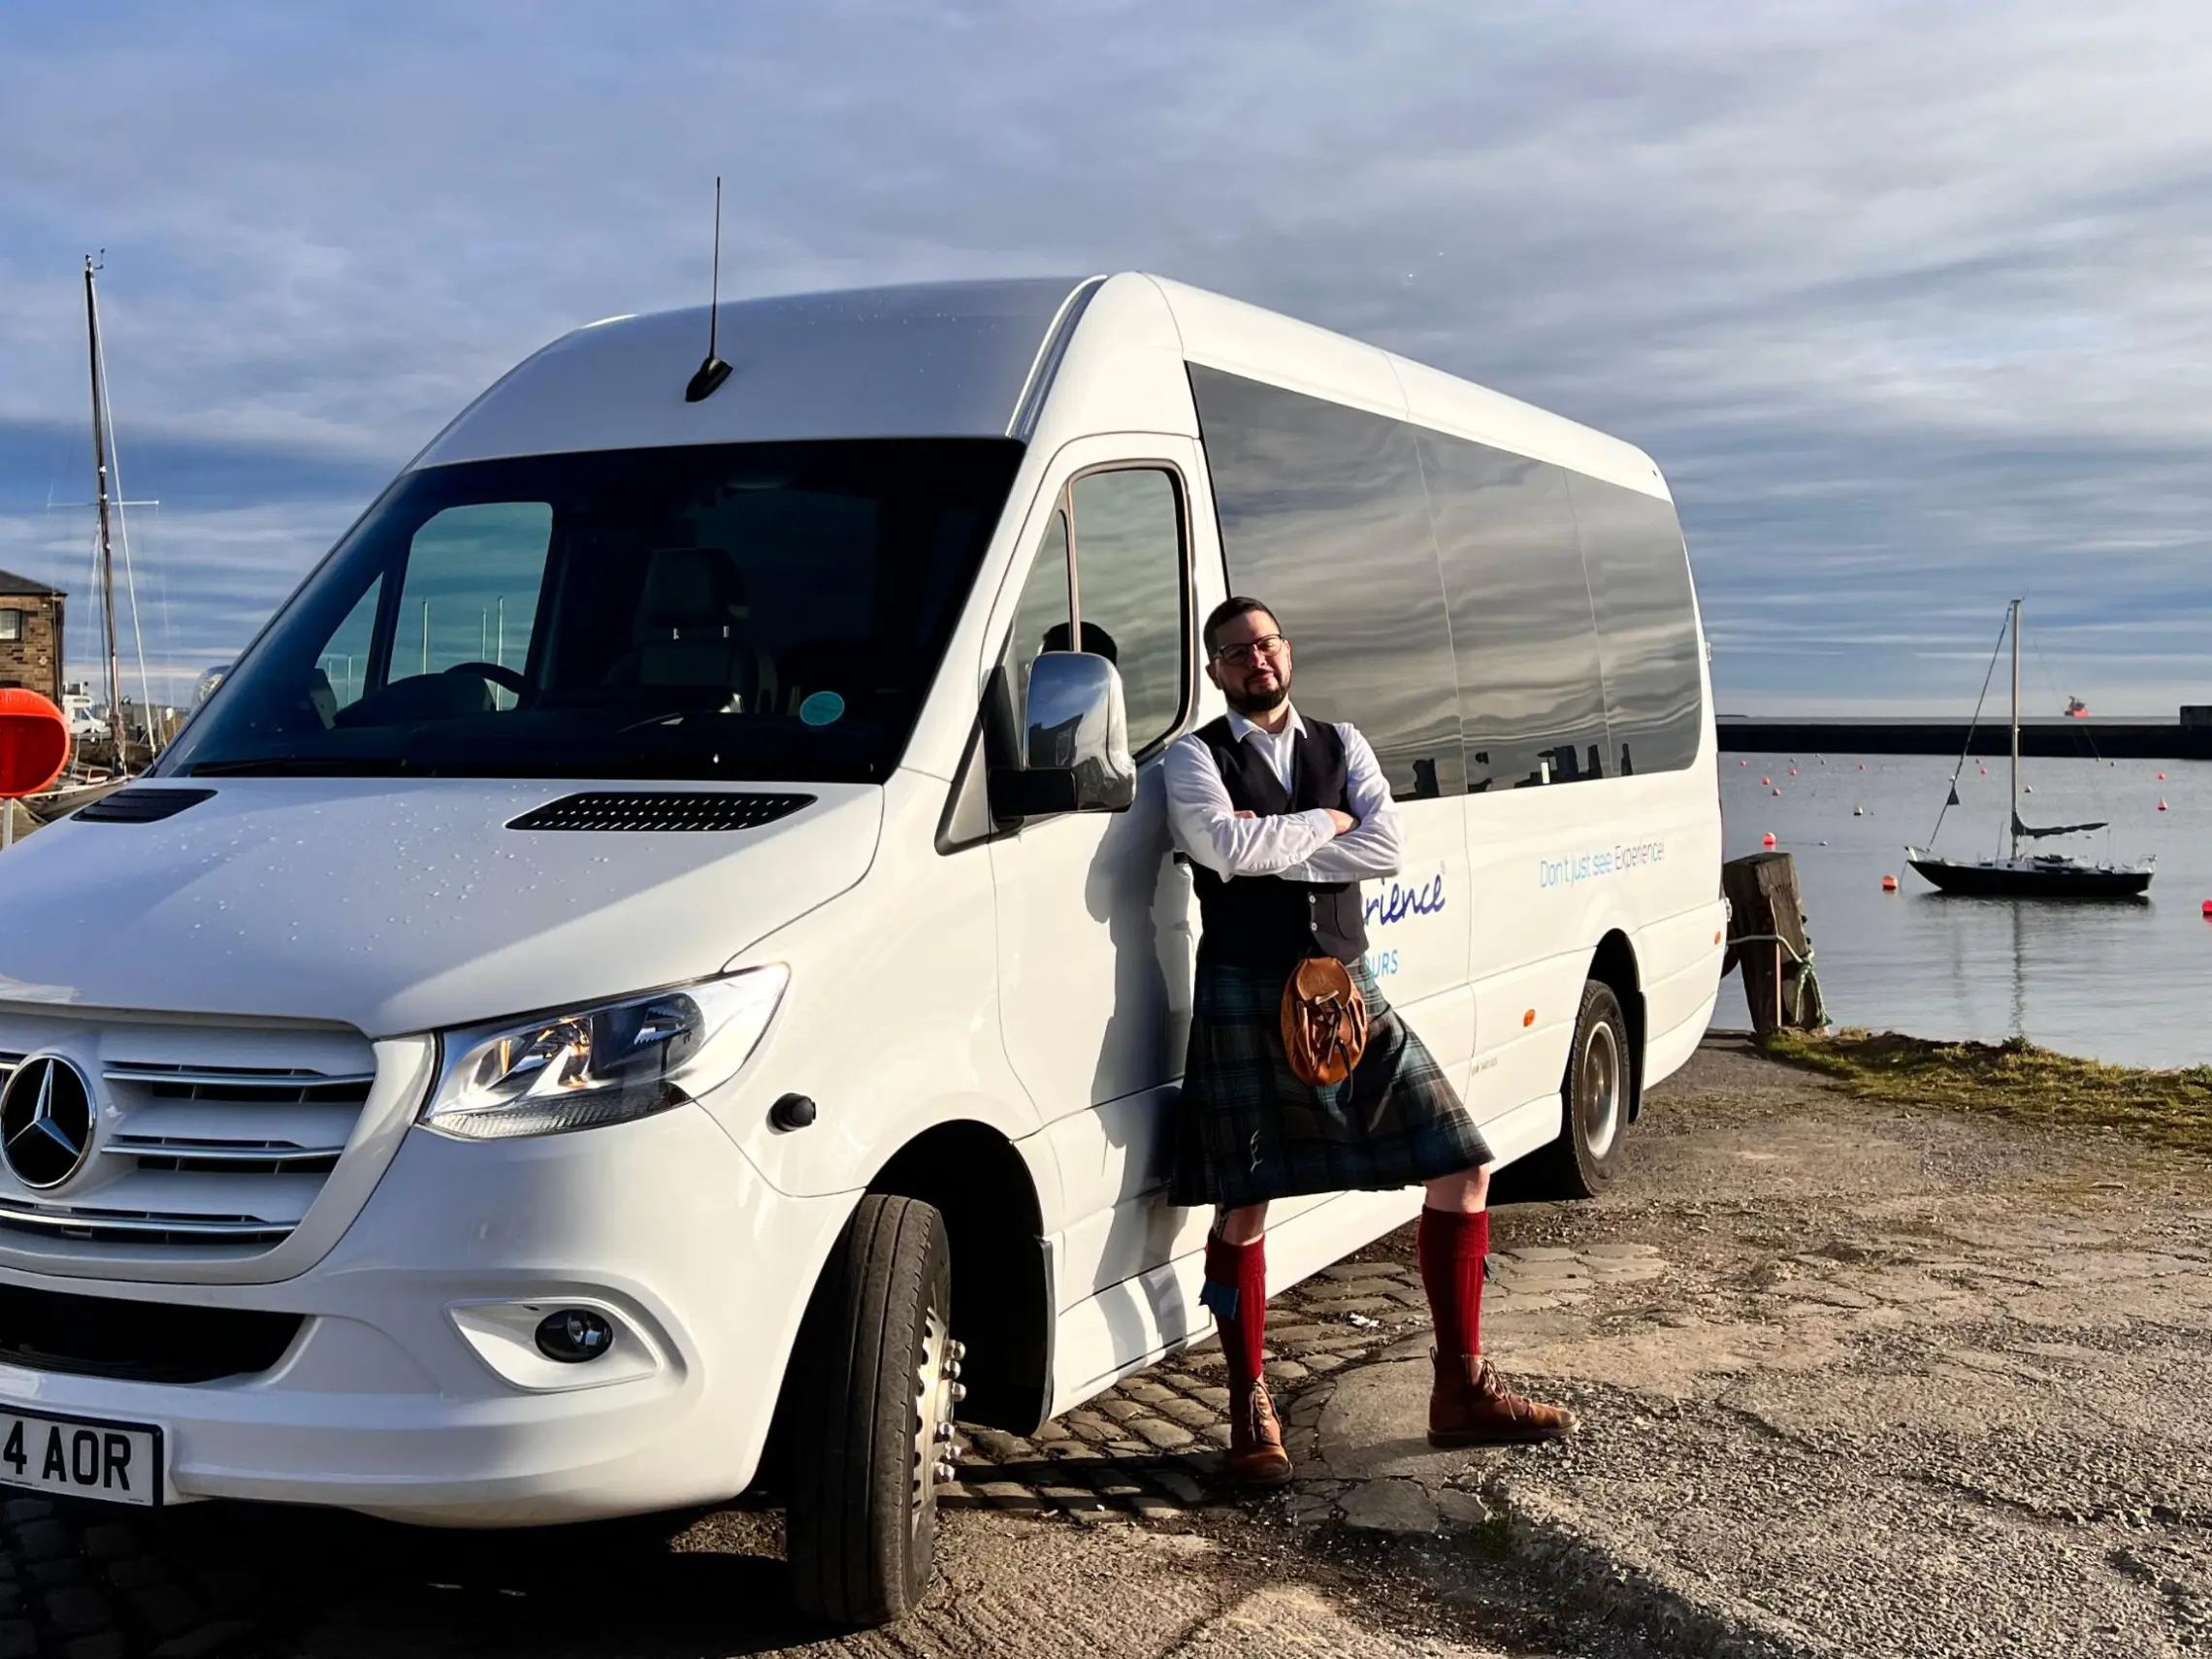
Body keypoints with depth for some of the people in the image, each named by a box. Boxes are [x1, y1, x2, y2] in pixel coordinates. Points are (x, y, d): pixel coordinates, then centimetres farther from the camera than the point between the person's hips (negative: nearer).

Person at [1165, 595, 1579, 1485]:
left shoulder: (1341, 745, 12)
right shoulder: (1196, 758, 1)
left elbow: (1387, 846, -5)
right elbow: (1228, 846, -19)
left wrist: (1271, 847, -12)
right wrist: (1325, 824, -7)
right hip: (1244, 997, -4)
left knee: (1461, 1165, 2)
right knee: (1241, 1207, 0)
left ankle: (1461, 1388, 13)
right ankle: (1250, 1409, 15)